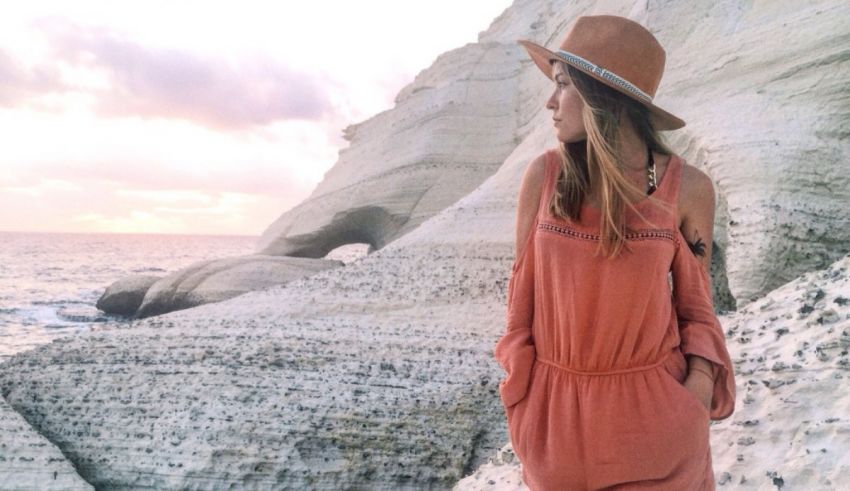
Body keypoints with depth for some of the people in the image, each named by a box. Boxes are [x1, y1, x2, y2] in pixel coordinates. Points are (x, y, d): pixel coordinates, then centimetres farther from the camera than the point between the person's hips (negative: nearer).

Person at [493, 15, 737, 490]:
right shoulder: (544, 175, -9)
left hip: (651, 408, -1)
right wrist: (520, 390, 2)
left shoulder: (687, 188, -10)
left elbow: (695, 301, 0)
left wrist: (697, 393, -10)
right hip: (554, 406, 1)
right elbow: (524, 285, 0)